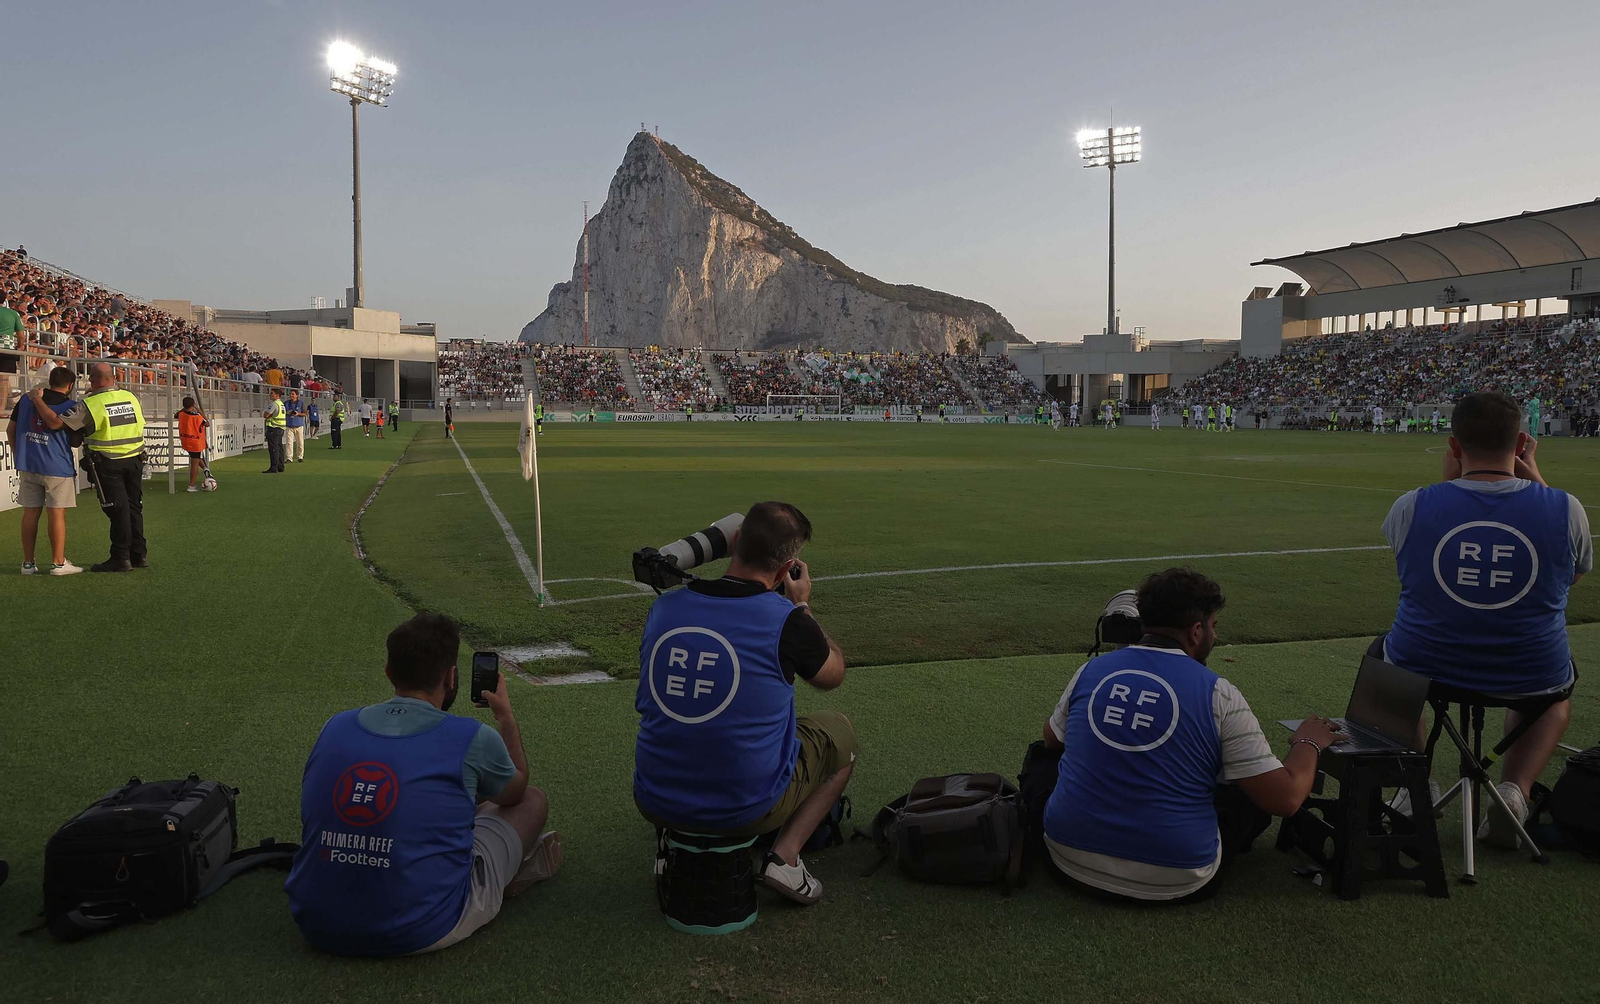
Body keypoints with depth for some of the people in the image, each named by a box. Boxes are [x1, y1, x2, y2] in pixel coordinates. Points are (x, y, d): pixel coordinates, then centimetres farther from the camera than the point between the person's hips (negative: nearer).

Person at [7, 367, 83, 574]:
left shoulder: (26, 399, 8)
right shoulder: (71, 406, -7)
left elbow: (10, 429, 12)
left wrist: (18, 455, 22)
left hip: (27, 465, 5)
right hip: (57, 466, -5)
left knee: (30, 512, 9)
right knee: (56, 513, 0)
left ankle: (28, 563, 14)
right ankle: (58, 563, 2)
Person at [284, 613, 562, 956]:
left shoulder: (335, 727, 1)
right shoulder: (472, 740, -11)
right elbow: (515, 790, 13)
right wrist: (505, 714, 29)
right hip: (422, 932, -5)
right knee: (532, 800, 15)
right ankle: (515, 872, 39)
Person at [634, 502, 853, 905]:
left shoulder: (664, 607, -4)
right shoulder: (785, 620, -18)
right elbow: (833, 674, 5)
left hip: (657, 805, 5)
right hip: (748, 809, -5)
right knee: (839, 731, 20)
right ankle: (784, 857, 6)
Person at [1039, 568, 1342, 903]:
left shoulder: (1090, 671, 1)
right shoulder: (1219, 695, -9)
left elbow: (1051, 741, 20)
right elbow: (1285, 798, -8)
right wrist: (1308, 743, 12)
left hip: (1072, 865, 2)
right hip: (1173, 884, -2)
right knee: (1253, 792, 18)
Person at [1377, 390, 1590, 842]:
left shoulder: (1411, 506, -15)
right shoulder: (1566, 509, -14)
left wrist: (1449, 478, 11)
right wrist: (1533, 475, 10)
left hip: (1423, 666, 0)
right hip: (1529, 676, 1)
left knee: (1383, 651, 36)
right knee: (1561, 686, 39)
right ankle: (1515, 790, 15)